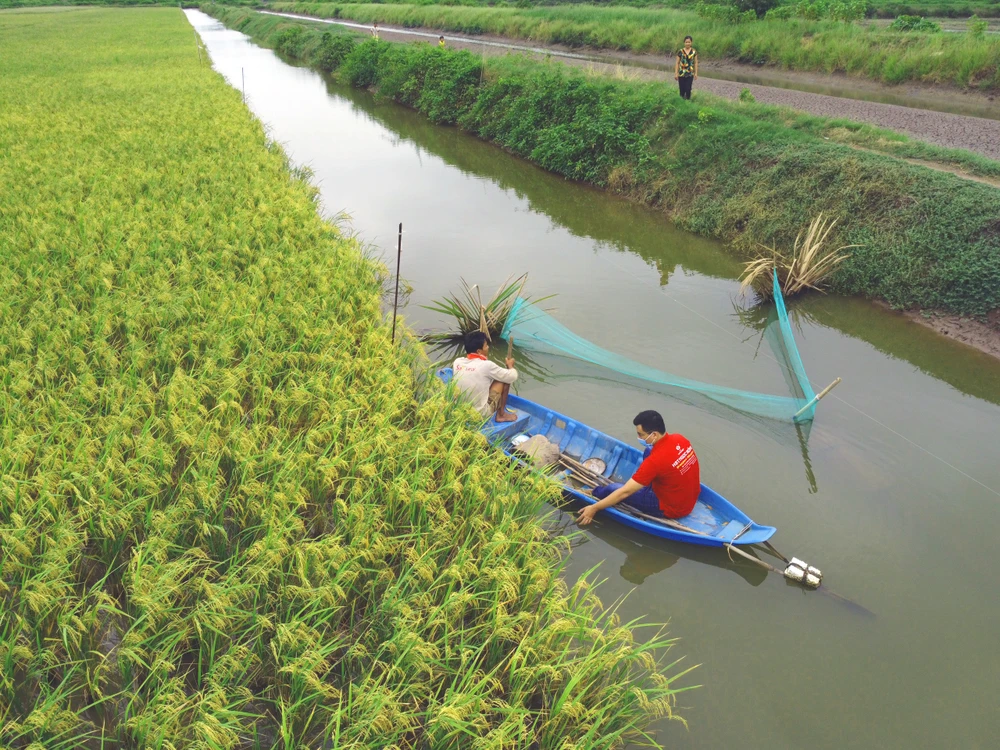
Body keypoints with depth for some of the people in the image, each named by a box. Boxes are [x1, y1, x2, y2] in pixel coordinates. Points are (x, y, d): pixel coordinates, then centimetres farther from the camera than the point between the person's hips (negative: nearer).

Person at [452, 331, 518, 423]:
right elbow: (513, 377, -6)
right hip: (481, 414, -6)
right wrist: (510, 365, 16)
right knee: (505, 379, 6)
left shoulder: (457, 362, -4)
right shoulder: (486, 365, -18)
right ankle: (501, 415, 15)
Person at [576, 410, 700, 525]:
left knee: (613, 488, -1)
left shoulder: (655, 460, -31)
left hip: (672, 509, -7)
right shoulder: (680, 439, -10)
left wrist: (594, 508, -17)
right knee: (648, 451, 11)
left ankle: (593, 493, 33)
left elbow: (625, 492, -25)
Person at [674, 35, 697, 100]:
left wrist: (696, 73, 3)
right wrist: (676, 73, -4)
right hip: (681, 74, 0)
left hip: (690, 74, 0)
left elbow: (695, 63, 6)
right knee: (682, 89, 4)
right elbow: (677, 63, 0)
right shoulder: (681, 51, -4)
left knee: (688, 89, -5)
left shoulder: (694, 51, 1)